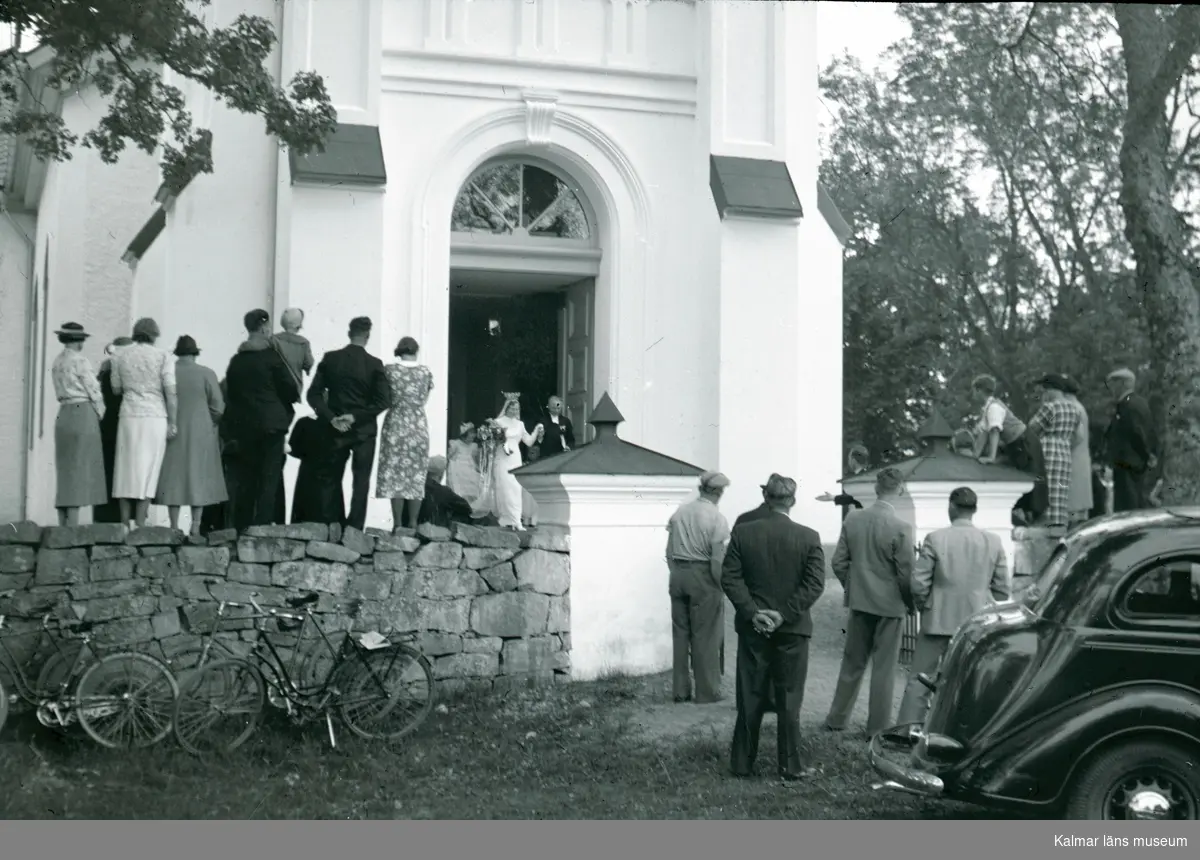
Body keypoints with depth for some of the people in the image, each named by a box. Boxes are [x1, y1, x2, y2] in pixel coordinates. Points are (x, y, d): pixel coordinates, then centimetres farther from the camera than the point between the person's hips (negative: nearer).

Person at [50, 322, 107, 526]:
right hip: (83, 414, -8)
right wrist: (101, 415, 5)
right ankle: (73, 526, -13)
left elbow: (64, 392, 14)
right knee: (79, 470, -9)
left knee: (65, 471, 8)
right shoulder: (80, 360, -8)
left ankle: (62, 526, 6)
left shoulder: (57, 363, 15)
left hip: (64, 415, 8)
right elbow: (93, 392, -9)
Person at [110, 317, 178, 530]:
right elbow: (171, 392, -8)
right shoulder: (162, 357, -2)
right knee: (148, 471, 1)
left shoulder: (120, 356, 6)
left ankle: (125, 524, 6)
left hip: (129, 417, 2)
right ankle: (139, 525, -3)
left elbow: (116, 389, 10)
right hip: (155, 417, -2)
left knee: (126, 469, 8)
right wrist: (173, 423, -5)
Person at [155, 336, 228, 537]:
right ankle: (196, 527, 2)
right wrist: (210, 424, 12)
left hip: (173, 433, 1)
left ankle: (174, 527, 5)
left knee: (173, 477, 7)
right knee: (198, 477, 5)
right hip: (200, 433, -1)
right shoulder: (206, 374, -6)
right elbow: (218, 406, -6)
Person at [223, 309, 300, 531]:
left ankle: (240, 527, 11)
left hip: (242, 425, 5)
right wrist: (289, 403, 14)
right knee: (269, 478, -2)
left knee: (244, 479, 10)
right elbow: (289, 387, -7)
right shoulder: (271, 356, -9)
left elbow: (230, 393, 10)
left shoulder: (236, 360, 7)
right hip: (270, 423, -5)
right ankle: (262, 525, -7)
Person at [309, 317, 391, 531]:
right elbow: (381, 401, -12)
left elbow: (314, 394, -4)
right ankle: (355, 528, -1)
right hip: (364, 431, -2)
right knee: (361, 481, 4)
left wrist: (331, 418, -7)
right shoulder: (374, 364, -7)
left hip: (336, 430, 2)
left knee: (332, 480, 11)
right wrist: (356, 417, -9)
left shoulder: (330, 359, -1)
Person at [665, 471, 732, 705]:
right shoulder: (716, 518, -12)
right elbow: (717, 558, -15)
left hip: (678, 575, 5)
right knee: (705, 636, 3)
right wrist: (721, 586, -5)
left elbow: (669, 552, 8)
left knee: (680, 633, 12)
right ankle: (707, 692, 9)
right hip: (703, 578, -5)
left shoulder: (679, 512, 4)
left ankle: (680, 690, 19)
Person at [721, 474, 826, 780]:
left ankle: (742, 762, 15)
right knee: (789, 699, 7)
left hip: (752, 628, 1)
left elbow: (729, 577, -6)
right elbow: (815, 584, -11)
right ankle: (790, 765, 11)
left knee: (750, 698, 9)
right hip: (793, 629, -1)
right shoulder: (809, 537, -6)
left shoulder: (742, 532, -3)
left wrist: (752, 612, -8)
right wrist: (785, 614, -11)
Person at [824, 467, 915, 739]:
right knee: (883, 668, 7)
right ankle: (878, 727, 14)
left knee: (852, 663, 17)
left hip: (859, 603, 4)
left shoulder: (852, 519, -5)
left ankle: (837, 719, 24)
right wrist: (910, 603, 3)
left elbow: (839, 562, 2)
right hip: (889, 605, -4)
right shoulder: (900, 528, -19)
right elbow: (906, 574, -14)